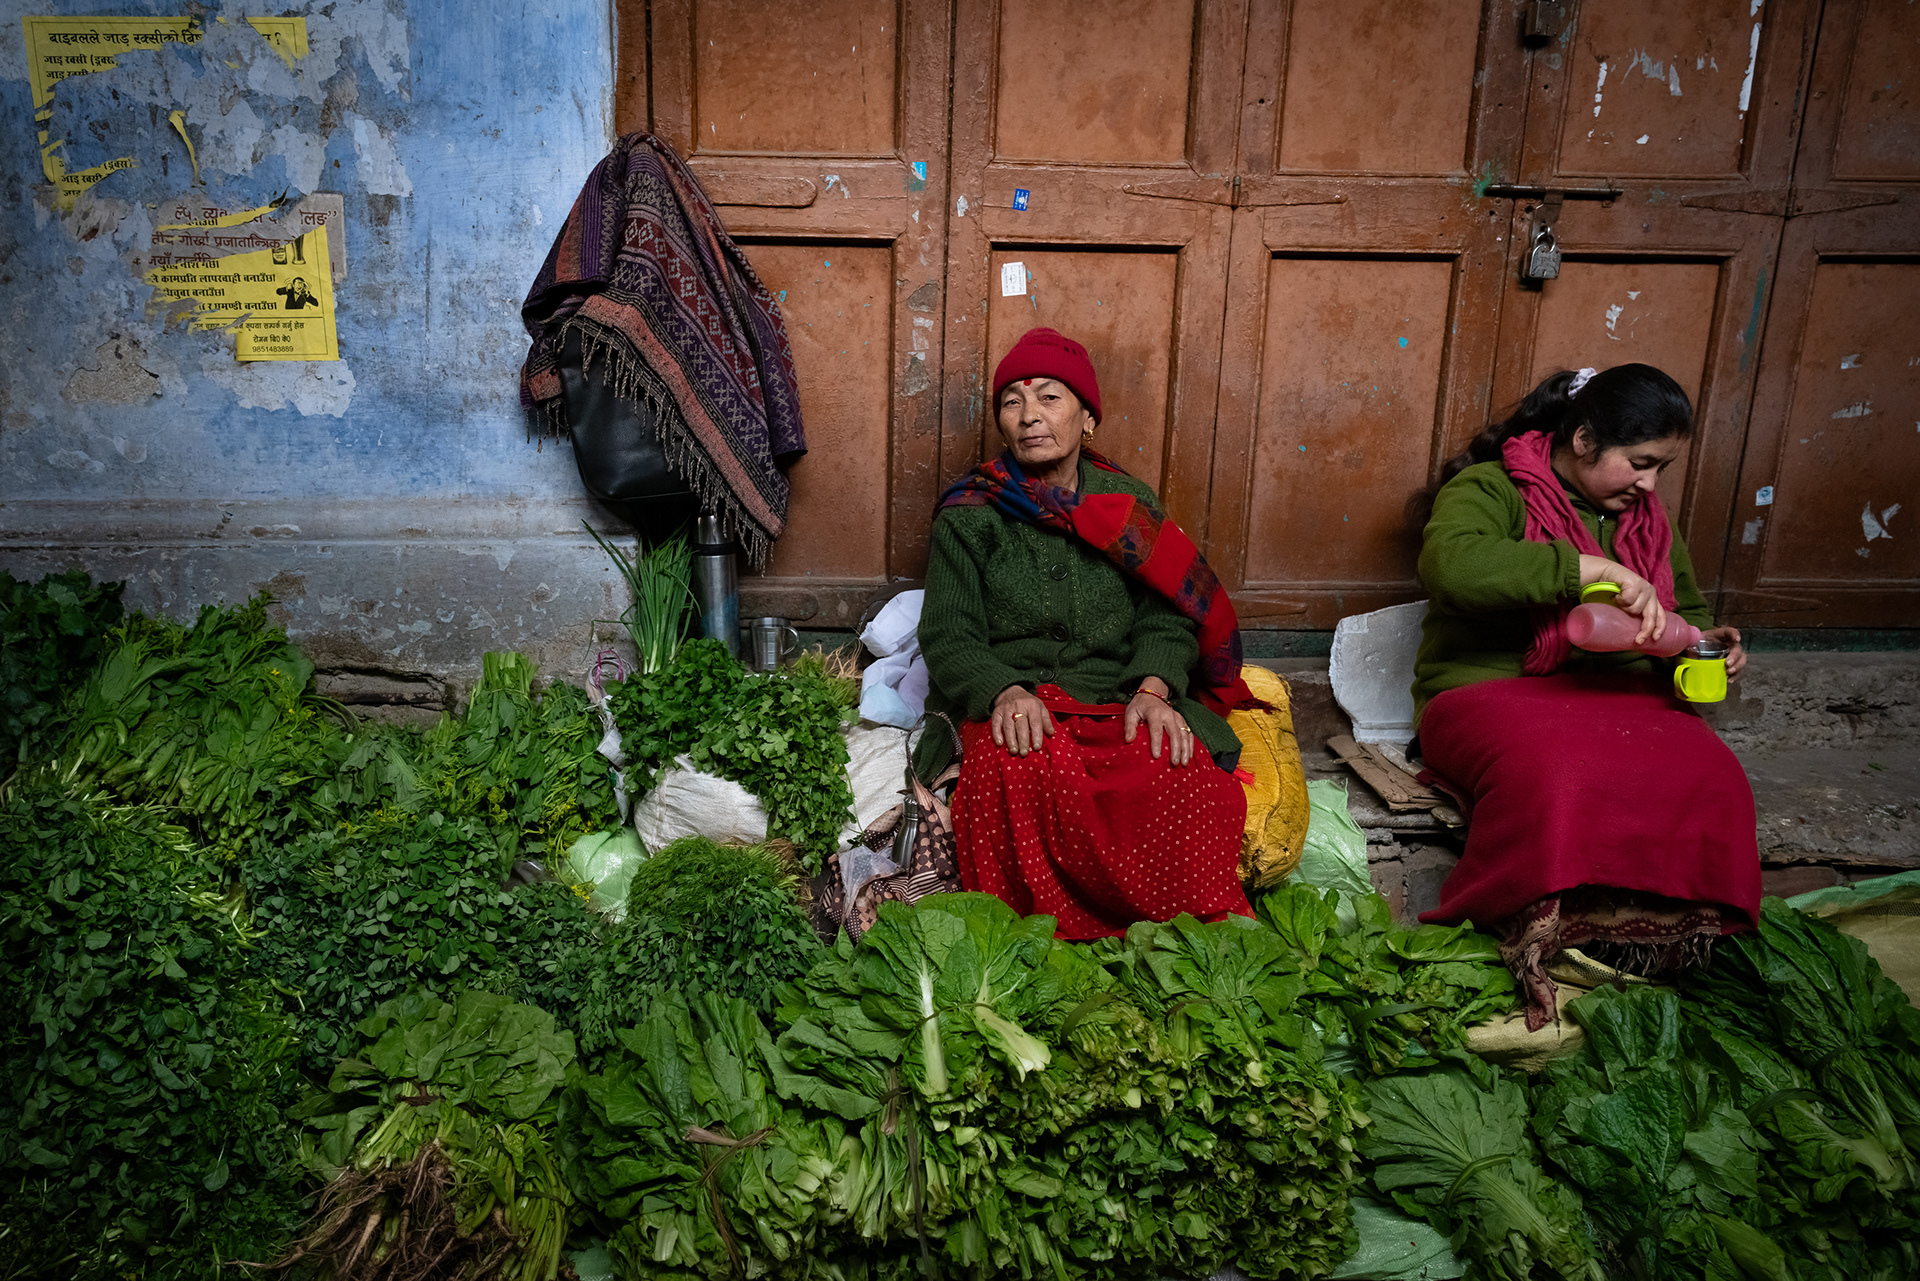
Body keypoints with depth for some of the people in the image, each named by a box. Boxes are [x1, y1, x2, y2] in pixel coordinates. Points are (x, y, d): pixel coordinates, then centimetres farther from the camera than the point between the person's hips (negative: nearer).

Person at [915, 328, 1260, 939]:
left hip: (1119, 702, 2)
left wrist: (1153, 687, -15)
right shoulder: (969, 515, 7)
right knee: (1023, 771, -38)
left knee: (1181, 776, -33)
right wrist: (1004, 690, -21)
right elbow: (947, 638, 0)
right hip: (1009, 703, -1)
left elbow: (1166, 616, 6)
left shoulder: (1130, 506, 13)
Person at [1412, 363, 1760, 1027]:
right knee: (1552, 777, -40)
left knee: (1711, 777, -26)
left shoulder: (1644, 515, 18)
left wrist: (1707, 643, 7)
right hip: (1492, 692, -6)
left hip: (1617, 694, 6)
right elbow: (1447, 563, -29)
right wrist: (1590, 567, -30)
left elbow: (1686, 610, 33)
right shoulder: (1489, 489, -5)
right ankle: (1539, 946, -23)